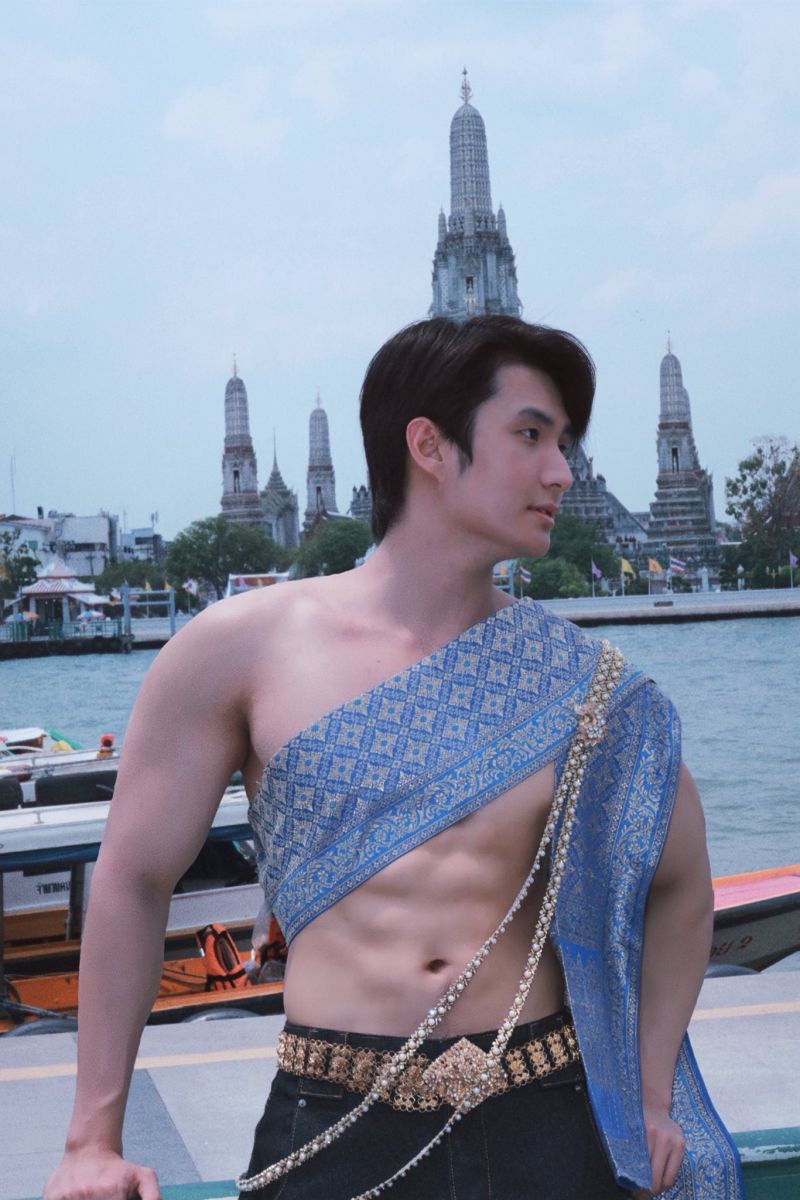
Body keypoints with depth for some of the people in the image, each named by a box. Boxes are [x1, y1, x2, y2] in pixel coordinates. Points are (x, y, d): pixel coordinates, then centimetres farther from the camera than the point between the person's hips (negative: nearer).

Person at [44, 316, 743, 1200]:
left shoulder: (585, 689, 2)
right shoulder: (246, 648, -3)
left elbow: (680, 886, 17)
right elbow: (133, 879, 3)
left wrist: (652, 1105, 10)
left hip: (547, 1125, 2)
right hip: (331, 1127, -2)